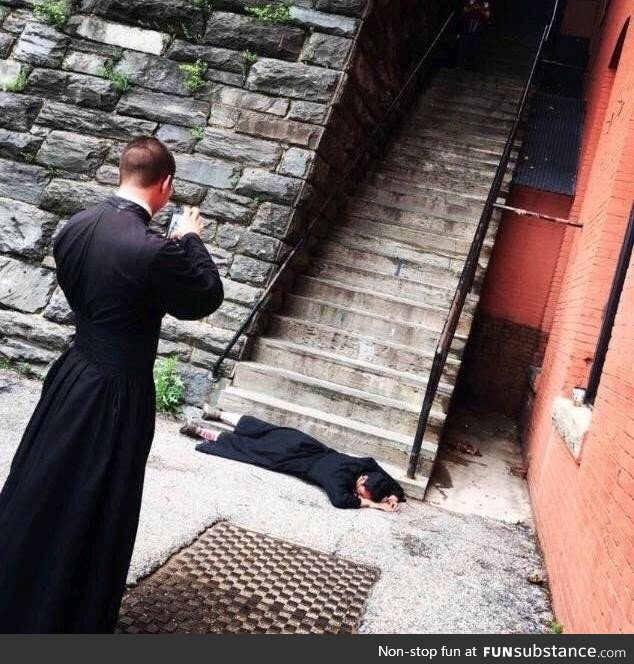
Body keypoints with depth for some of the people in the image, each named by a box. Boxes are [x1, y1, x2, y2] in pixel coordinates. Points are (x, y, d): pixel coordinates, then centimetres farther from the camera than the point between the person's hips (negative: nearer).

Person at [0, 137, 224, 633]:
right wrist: (192, 241, 1)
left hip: (72, 376, 8)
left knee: (41, 486, 23)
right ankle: (75, 616, 29)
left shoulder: (76, 227, -2)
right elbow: (206, 299, -11)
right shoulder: (155, 250, -25)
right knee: (97, 509, 10)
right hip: (118, 392, -7)